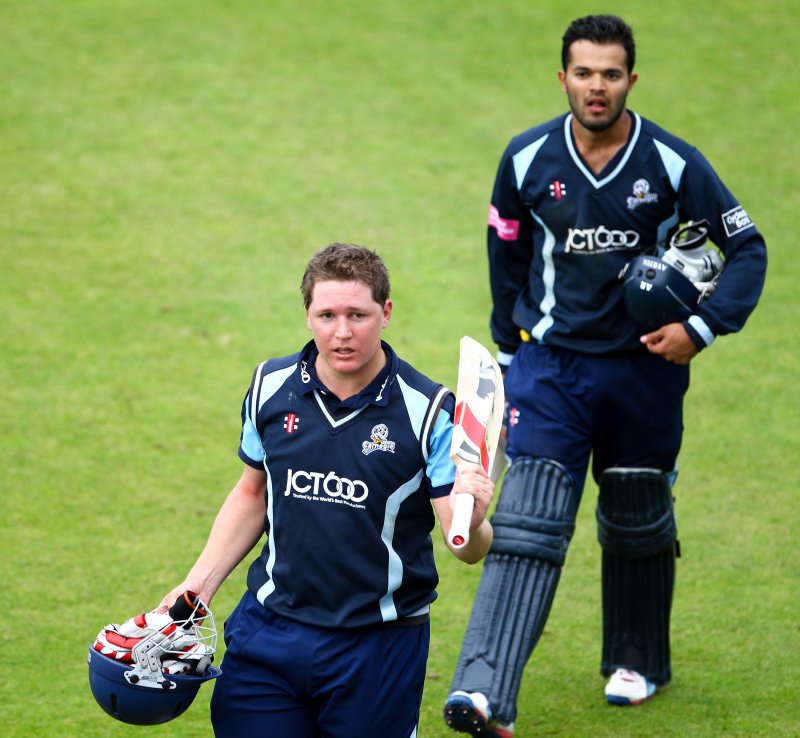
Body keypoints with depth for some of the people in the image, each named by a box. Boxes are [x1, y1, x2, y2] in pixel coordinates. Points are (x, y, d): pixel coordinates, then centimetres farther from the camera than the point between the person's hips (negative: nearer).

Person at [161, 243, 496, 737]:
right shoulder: (271, 386, 0)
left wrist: (473, 520, -36)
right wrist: (201, 581, 8)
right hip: (269, 634, 3)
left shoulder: (428, 410, -12)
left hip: (379, 644, -3)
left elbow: (468, 549, -13)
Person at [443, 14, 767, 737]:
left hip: (646, 364, 0)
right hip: (551, 362, 0)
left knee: (638, 523, 16)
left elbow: (747, 248, -1)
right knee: (529, 521, -14)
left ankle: (638, 662, 40)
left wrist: (702, 327, -13)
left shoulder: (674, 163, -10)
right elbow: (507, 252, 12)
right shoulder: (528, 161, -6)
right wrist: (510, 347, 17)